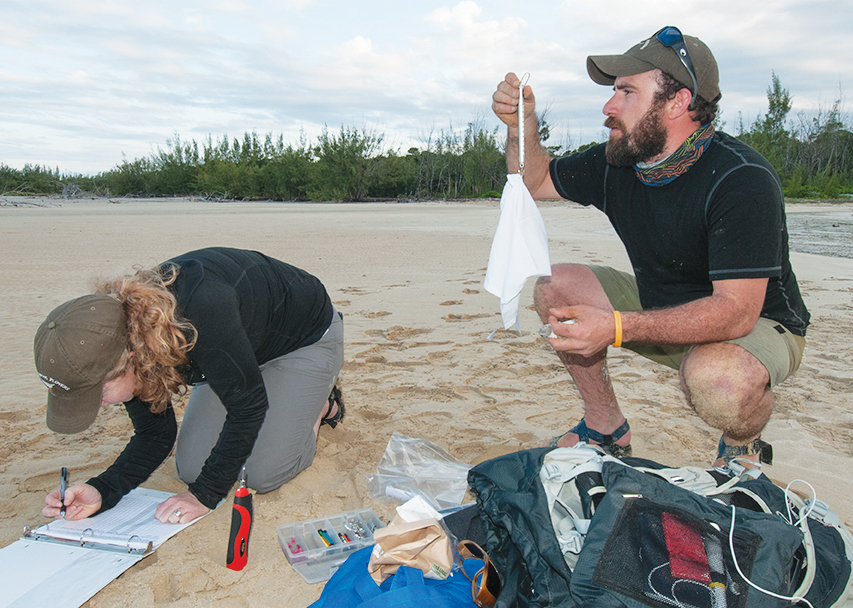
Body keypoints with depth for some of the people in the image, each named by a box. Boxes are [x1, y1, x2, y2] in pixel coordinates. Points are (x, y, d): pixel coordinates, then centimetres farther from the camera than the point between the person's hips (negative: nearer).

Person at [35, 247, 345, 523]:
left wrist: (204, 494, -24)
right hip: (242, 349, 6)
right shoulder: (124, 327, -20)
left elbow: (247, 406, -29)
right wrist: (101, 491, -22)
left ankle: (322, 403, 12)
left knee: (261, 475, -12)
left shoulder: (199, 312, -44)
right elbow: (154, 435, -7)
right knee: (191, 470, -1)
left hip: (307, 337, -6)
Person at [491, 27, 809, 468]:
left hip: (757, 326, -6)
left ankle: (743, 445, 1)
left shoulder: (743, 179, -28)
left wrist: (616, 327, -46)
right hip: (664, 313, 6)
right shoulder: (616, 163, -7)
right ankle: (606, 427, 5)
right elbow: (535, 181, 8)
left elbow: (737, 311, -35)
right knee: (554, 285, -9)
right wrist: (522, 124, -12)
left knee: (717, 380, -40)